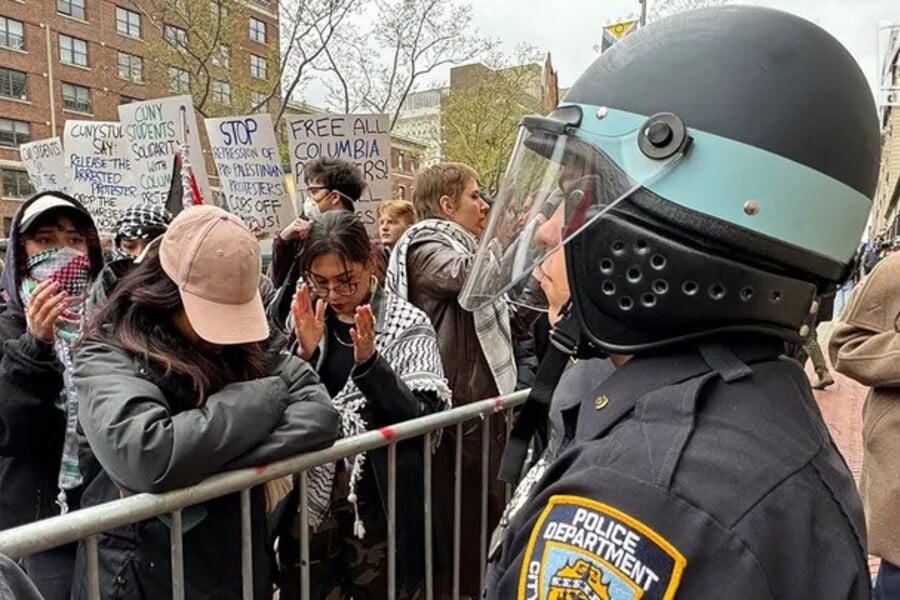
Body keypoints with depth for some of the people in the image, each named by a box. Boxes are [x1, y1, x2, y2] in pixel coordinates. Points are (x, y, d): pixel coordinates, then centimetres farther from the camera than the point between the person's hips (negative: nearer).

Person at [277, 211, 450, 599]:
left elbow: (424, 419, -17)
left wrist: (368, 362, -28)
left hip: (379, 504, -2)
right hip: (312, 498, 3)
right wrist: (305, 353, -19)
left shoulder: (406, 325, -9)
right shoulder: (306, 319, 1)